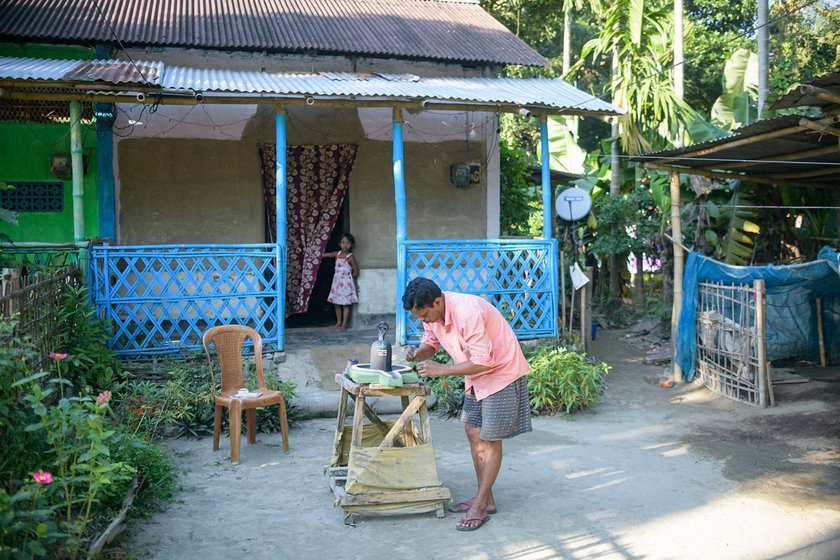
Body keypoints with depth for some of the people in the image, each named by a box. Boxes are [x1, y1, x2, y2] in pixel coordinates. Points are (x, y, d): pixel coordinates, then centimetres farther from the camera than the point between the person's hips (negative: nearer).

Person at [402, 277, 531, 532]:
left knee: (490, 440, -3)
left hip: (502, 373, -9)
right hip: (476, 378, 9)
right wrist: (418, 353, -15)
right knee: (474, 434, 12)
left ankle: (480, 506, 7)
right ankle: (485, 498, 23)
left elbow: (483, 362, -33)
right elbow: (431, 342, 9)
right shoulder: (432, 312, -6)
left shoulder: (467, 312, -33)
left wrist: (441, 369, -30)